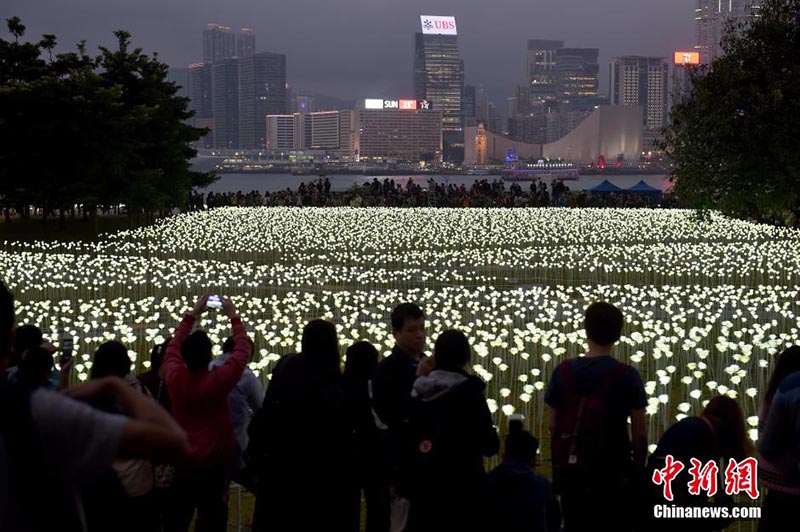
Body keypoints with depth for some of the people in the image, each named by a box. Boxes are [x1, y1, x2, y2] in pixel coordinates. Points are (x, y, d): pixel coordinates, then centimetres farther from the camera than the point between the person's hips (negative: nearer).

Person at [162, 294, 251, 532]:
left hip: (182, 462, 4)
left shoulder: (174, 378, -8)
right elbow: (243, 350, -5)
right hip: (215, 464, -4)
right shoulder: (218, 381, -17)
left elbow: (174, 346, 11)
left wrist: (192, 314, 17)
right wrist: (233, 317, 6)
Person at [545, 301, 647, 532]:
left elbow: (553, 427, 4)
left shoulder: (563, 372, 0)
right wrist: (639, 468, 6)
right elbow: (639, 434, -8)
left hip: (571, 471, 3)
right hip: (612, 472, -3)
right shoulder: (626, 375, -9)